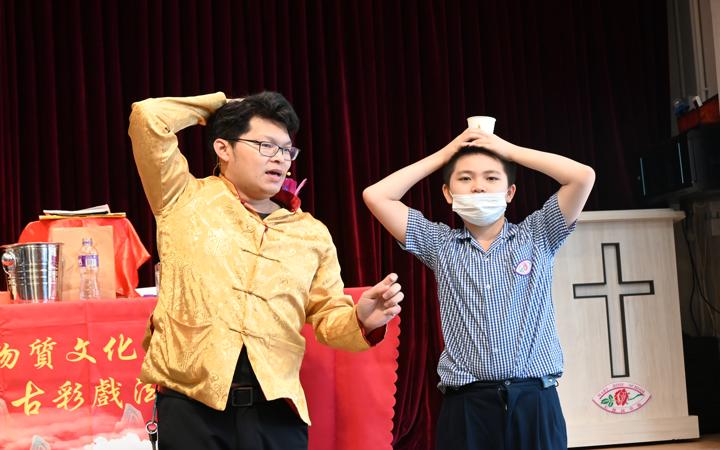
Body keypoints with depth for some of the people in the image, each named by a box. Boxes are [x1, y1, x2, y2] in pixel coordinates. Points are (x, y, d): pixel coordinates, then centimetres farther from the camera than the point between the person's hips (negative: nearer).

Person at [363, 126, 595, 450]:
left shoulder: (537, 237, 9)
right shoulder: (440, 244, 11)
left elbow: (584, 177, -1)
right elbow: (375, 196, 5)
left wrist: (509, 149, 8)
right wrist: (443, 154, 12)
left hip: (534, 401, 0)